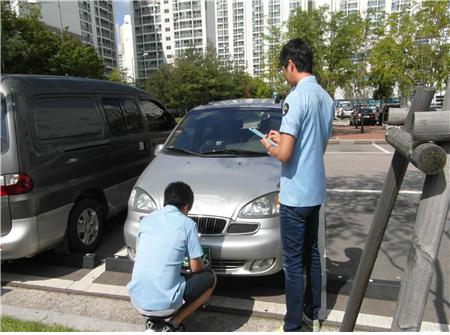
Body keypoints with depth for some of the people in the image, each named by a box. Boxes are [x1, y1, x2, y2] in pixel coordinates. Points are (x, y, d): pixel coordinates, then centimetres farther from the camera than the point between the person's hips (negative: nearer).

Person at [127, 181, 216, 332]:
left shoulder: (146, 220, 8)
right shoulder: (187, 224, -6)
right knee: (209, 278, 17)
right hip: (165, 303, -5)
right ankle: (173, 325, 6)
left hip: (136, 300, 5)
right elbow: (196, 267, -1)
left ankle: (154, 321, 15)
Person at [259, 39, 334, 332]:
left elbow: (284, 154, -23)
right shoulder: (326, 98, 9)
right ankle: (312, 313, 35)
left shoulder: (296, 98, -18)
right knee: (311, 252, 19)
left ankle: (294, 325, 17)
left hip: (295, 193, -9)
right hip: (316, 190, 9)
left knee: (293, 260, 3)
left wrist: (268, 146, -2)